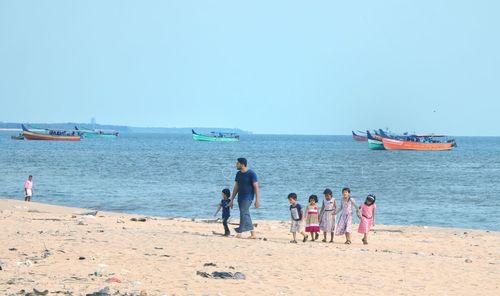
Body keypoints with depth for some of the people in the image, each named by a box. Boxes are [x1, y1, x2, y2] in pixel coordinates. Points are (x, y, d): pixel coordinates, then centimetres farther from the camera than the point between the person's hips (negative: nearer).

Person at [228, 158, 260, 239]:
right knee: (246, 215, 7)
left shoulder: (251, 174, -10)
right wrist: (232, 200, 13)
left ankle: (239, 232, -23)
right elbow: (236, 188, 15)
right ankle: (253, 234, 13)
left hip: (248, 197, -7)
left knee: (244, 213, -17)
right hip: (240, 198, 7)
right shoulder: (238, 174, 10)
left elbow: (256, 187, -12)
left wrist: (257, 200, -16)